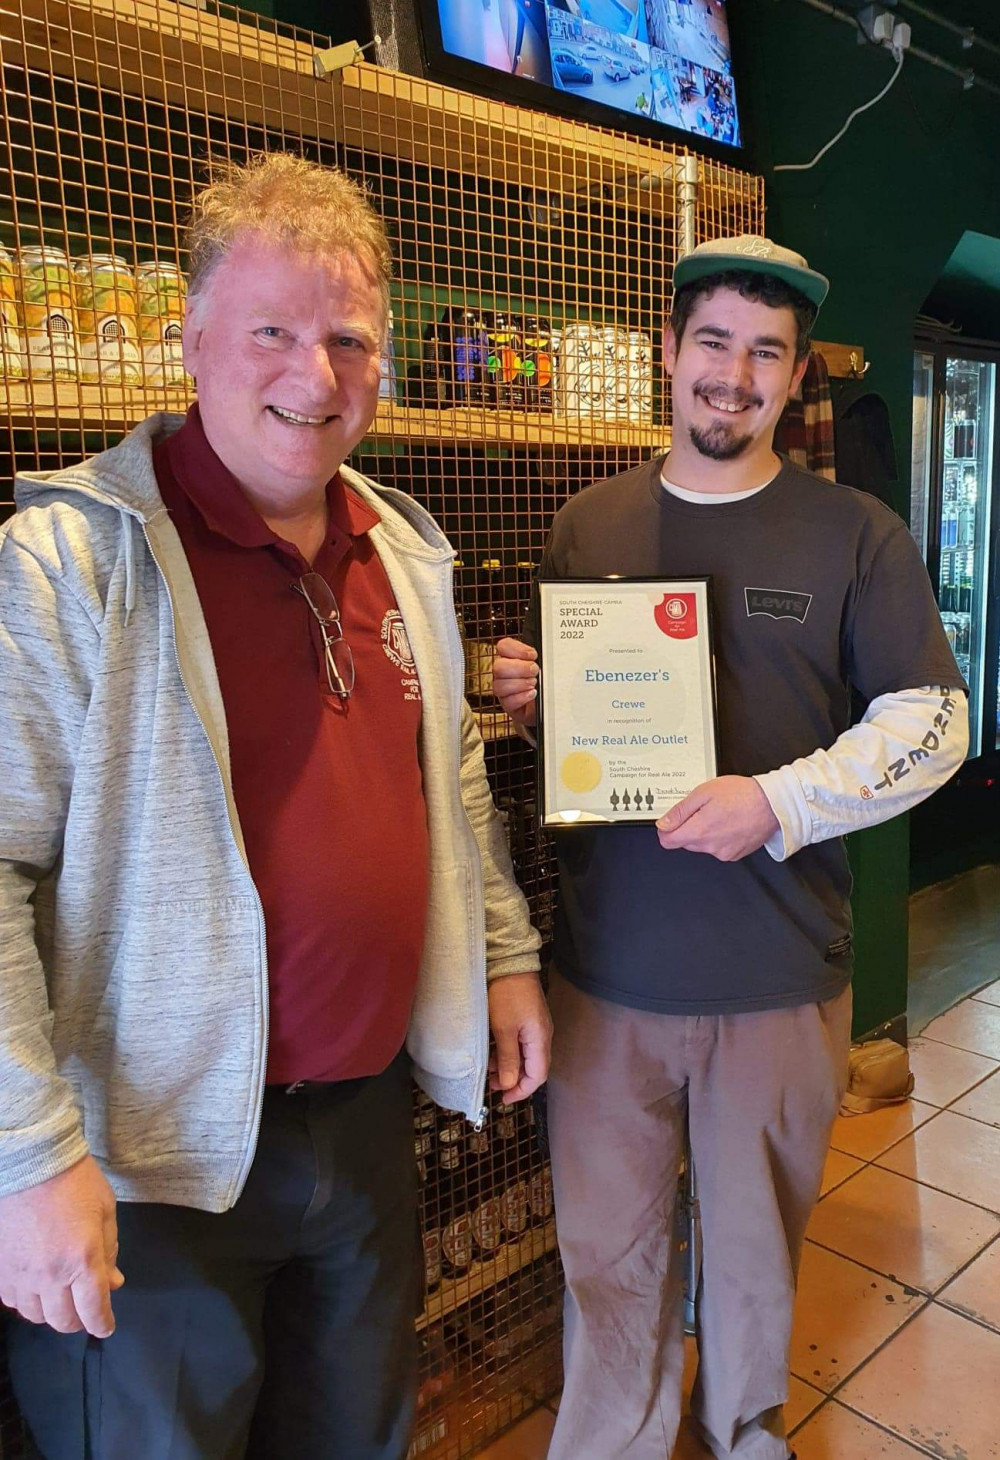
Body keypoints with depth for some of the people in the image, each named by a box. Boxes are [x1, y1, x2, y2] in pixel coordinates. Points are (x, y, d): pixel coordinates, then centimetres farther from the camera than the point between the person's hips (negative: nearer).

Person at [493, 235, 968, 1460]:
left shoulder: (855, 535, -2)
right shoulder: (587, 525, 5)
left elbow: (932, 718, -3)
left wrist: (779, 802, -18)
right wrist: (524, 692, -11)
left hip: (780, 977, -1)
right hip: (604, 969, 1)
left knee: (757, 1243, 20)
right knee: (607, 1252, 15)